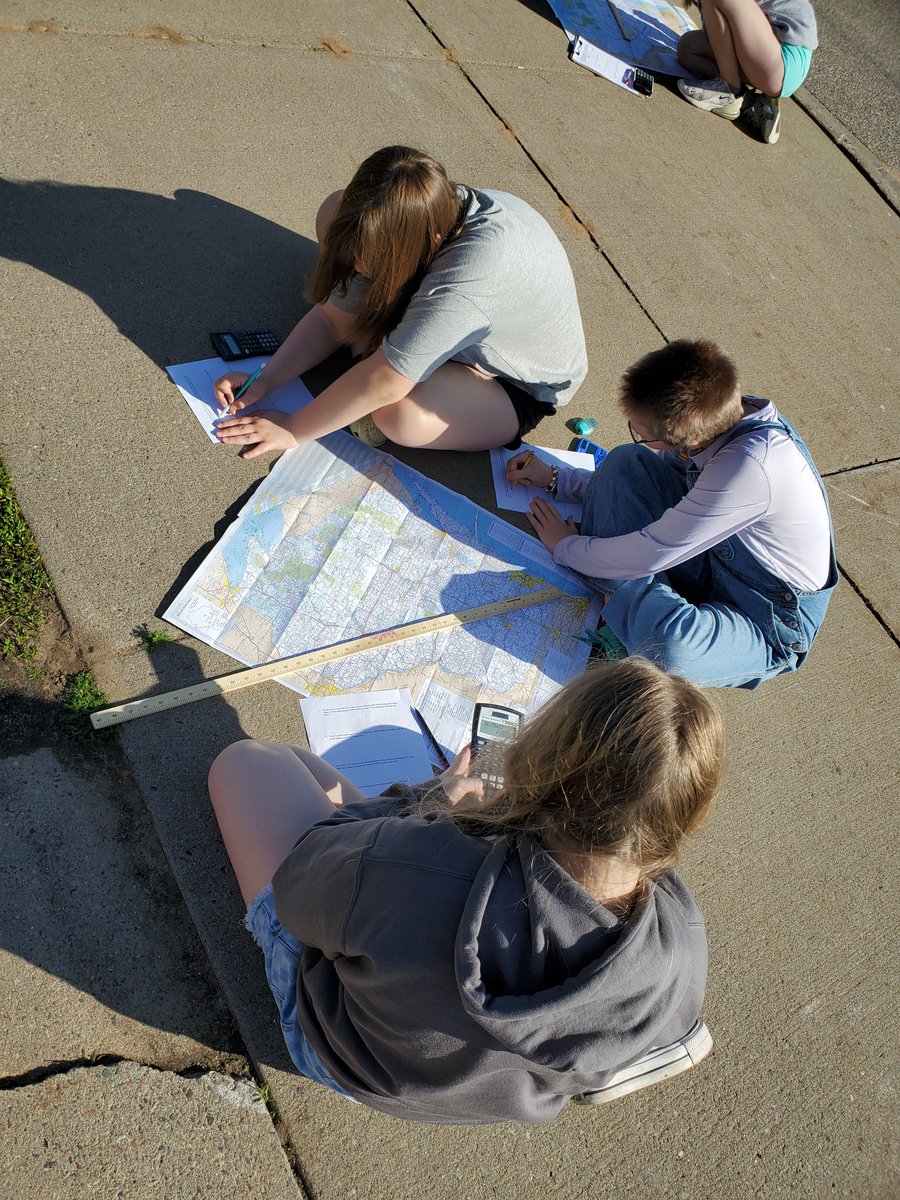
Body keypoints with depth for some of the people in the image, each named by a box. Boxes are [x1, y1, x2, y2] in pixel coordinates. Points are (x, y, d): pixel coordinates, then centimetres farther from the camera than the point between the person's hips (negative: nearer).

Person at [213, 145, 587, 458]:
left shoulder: (478, 266, -42)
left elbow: (383, 384, -38)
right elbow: (332, 316, -8)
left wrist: (293, 429, -27)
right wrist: (265, 380, -18)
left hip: (520, 390, -6)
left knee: (404, 415, -40)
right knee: (334, 212, -7)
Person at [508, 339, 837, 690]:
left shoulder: (752, 466, -36)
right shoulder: (720, 417, -10)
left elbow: (650, 555, -27)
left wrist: (565, 546, -11)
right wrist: (556, 480, 10)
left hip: (773, 624, -7)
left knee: (669, 647, -42)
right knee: (624, 462, -6)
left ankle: (625, 594, -9)